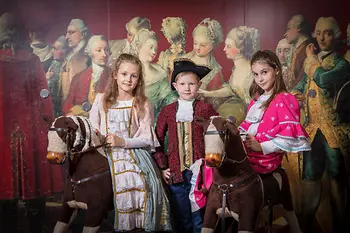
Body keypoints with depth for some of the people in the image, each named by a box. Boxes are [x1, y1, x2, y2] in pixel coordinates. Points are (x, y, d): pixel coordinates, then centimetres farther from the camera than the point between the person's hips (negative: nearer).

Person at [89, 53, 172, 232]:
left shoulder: (143, 105, 6)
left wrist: (123, 141, -14)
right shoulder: (101, 100, 11)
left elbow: (147, 139, 0)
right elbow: (91, 128, 12)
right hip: (106, 153, 1)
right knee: (121, 183, -26)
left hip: (133, 152, -1)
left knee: (144, 184, -26)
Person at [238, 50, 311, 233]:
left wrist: (262, 147, -17)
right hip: (248, 153, 8)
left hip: (264, 160, -8)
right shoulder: (257, 100, 17)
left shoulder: (284, 100, -7)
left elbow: (290, 135, -15)